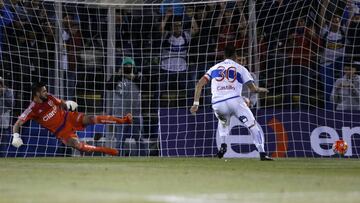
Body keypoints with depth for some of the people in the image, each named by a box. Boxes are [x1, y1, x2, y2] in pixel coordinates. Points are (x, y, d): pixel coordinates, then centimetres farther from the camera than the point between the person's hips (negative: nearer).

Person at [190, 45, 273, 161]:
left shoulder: (214, 68, 22)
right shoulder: (240, 68, 14)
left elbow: (199, 84, 12)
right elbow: (253, 89, 7)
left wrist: (196, 103, 11)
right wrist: (262, 90, 29)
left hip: (217, 105, 3)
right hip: (234, 101, -3)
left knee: (223, 122, 35)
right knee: (253, 126, 2)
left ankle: (223, 145, 13)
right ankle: (262, 153, -13)